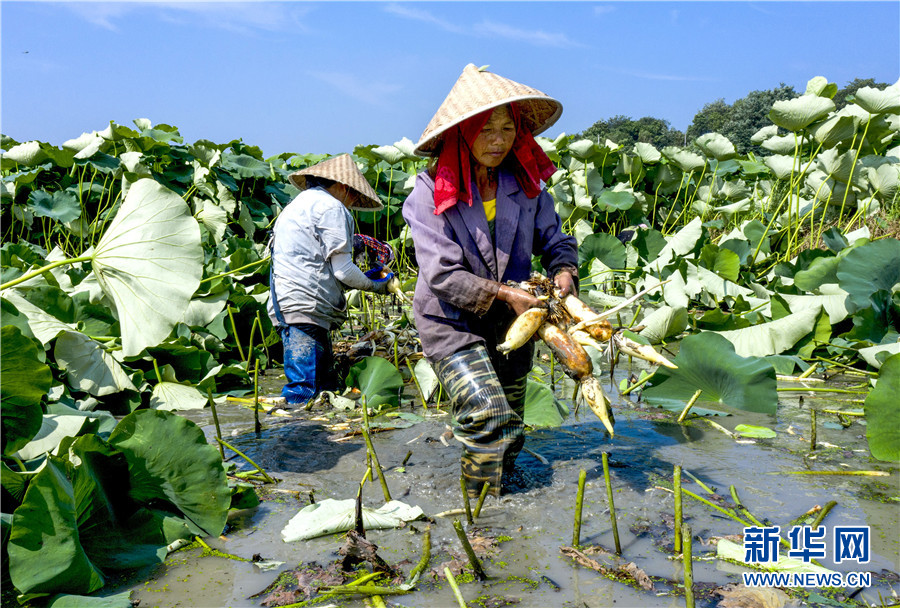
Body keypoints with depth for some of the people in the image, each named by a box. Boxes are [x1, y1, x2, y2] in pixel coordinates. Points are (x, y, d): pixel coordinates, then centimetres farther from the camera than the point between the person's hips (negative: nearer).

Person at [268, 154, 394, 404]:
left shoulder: (301, 203, 27)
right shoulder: (331, 207, -4)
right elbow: (342, 270, -8)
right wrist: (375, 285, 8)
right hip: (304, 308, -10)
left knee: (327, 388, 8)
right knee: (305, 393, -11)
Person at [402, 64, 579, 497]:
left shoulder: (524, 184, -1)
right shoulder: (432, 192, -15)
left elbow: (555, 240, 6)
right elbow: (441, 275, -20)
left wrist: (563, 271, -16)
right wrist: (502, 293, -27)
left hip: (510, 322, 5)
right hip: (451, 322, -5)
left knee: (510, 429, 14)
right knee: (486, 411, -21)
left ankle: (501, 502, 37)